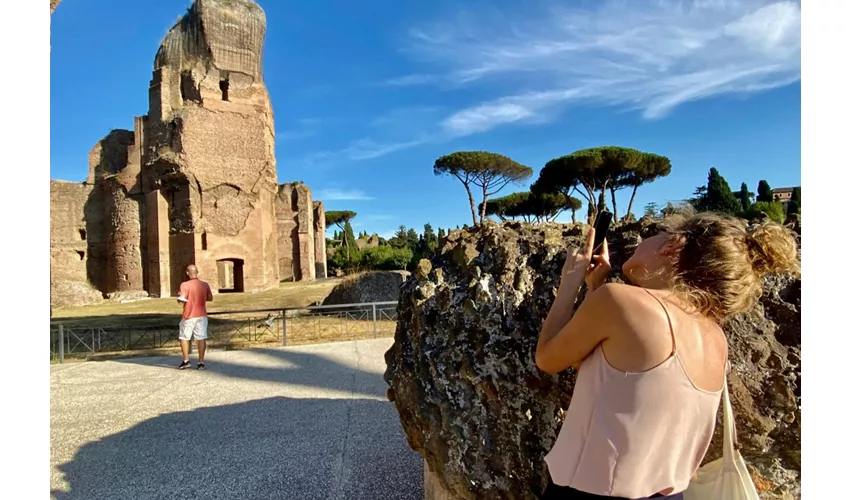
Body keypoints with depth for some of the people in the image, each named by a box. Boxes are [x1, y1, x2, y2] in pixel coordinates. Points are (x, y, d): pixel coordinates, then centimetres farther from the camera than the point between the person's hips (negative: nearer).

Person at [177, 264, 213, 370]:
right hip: (201, 315, 3)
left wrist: (178, 297, 1)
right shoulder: (205, 285, 0)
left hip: (188, 316, -3)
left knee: (183, 337, 15)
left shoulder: (185, 285, -12)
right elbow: (210, 298, 8)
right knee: (201, 338, 4)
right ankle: (201, 362, 5)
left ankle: (186, 361, 14)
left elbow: (181, 299, -19)